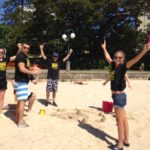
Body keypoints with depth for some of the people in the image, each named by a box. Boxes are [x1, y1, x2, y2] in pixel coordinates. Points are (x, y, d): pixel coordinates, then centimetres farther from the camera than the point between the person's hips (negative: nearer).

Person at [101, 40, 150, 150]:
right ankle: (126, 141, 29)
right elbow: (108, 57, 26)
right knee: (123, 119, 16)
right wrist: (104, 48, 38)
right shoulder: (114, 65, 7)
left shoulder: (123, 66, -13)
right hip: (118, 96, 8)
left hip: (119, 96, -8)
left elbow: (134, 60, -30)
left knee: (120, 121, 1)